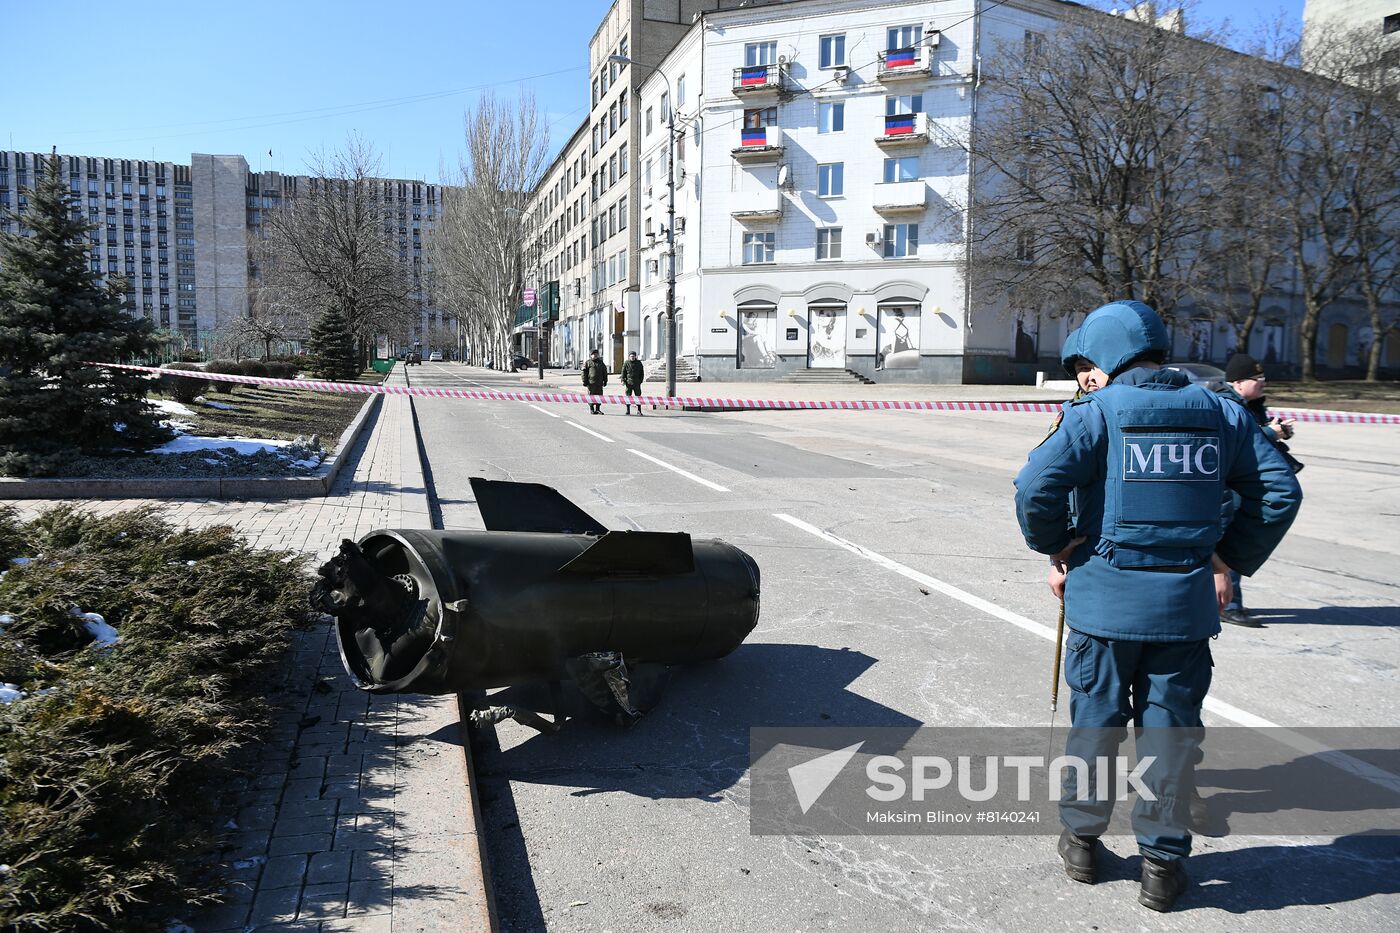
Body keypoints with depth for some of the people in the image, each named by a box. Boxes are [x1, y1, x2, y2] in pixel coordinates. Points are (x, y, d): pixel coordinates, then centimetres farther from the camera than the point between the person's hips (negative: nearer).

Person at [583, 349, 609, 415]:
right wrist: (584, 381, -6)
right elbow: (584, 372, 0)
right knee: (591, 396, -2)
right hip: (591, 382, -4)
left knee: (599, 396, 4)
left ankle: (598, 409, 11)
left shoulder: (601, 363, 15)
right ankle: (591, 409, 7)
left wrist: (605, 381, 15)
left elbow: (604, 372, 20)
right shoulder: (588, 363, 2)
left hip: (599, 383, 4)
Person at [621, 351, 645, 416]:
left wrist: (640, 381, 4)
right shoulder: (626, 363, 3)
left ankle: (639, 411, 7)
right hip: (628, 383, -1)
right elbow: (623, 372, 6)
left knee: (638, 397, 1)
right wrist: (623, 380, -5)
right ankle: (628, 410, 8)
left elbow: (642, 373, 12)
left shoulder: (639, 363, 6)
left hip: (637, 383, 1)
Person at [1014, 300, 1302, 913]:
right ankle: (1162, 862, 22)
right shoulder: (1219, 413, 7)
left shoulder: (1096, 412, -8)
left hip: (1104, 594, -3)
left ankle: (1082, 839, 28)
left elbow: (1036, 485, -20)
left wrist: (1054, 546, -3)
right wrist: (1231, 559, 9)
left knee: (1094, 722, 13)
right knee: (1171, 729, 13)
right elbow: (1279, 490, 7)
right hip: (1187, 602, 3)